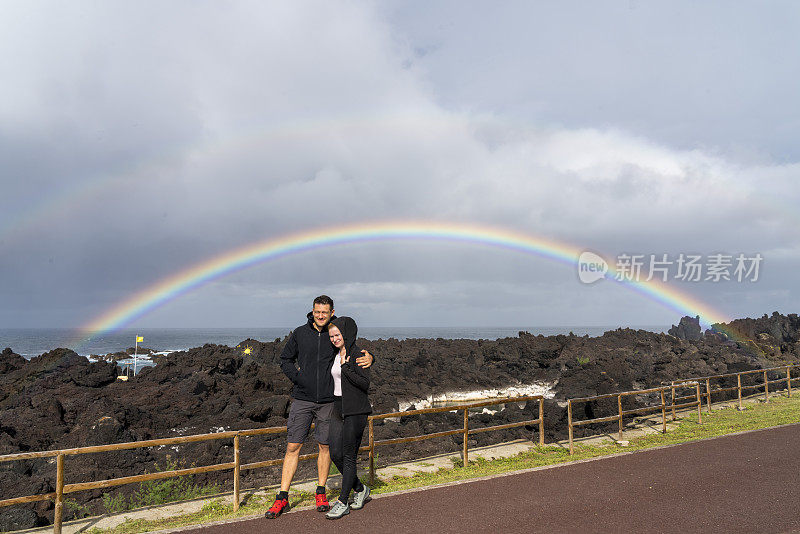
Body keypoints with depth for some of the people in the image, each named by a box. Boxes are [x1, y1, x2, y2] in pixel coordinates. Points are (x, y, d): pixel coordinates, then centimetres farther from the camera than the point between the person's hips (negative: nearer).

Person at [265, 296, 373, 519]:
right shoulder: (300, 333, 2)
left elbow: (356, 356, 8)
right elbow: (285, 359, 11)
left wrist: (368, 358, -15)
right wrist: (297, 377, -5)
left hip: (328, 401, 0)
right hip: (302, 399, 0)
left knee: (325, 446, 9)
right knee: (292, 446, 1)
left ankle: (321, 493, 26)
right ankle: (282, 497, 12)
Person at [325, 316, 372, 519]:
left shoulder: (358, 355, -11)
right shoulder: (336, 355, 13)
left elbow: (365, 383, -19)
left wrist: (345, 367, -22)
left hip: (355, 410, -8)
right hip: (338, 408, 8)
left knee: (349, 455, -3)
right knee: (335, 453, 5)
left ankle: (343, 503, 5)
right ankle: (360, 489, 24)